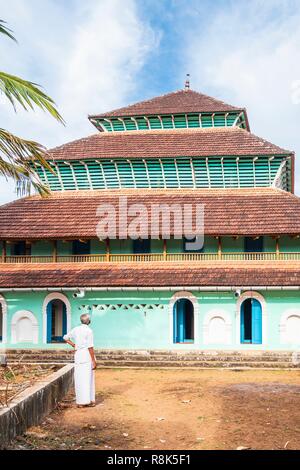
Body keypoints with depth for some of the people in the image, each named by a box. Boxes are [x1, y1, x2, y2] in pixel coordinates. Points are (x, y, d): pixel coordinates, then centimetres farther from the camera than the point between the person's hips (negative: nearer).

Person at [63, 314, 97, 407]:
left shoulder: (75, 329, 7)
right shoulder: (88, 330, -9)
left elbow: (65, 338, 19)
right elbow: (90, 347, -13)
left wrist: (73, 345, 13)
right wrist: (94, 361, -10)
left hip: (78, 355, 5)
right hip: (87, 355, -5)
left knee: (79, 379, 7)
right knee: (88, 378, 3)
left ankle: (80, 402, 9)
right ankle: (89, 400, 6)